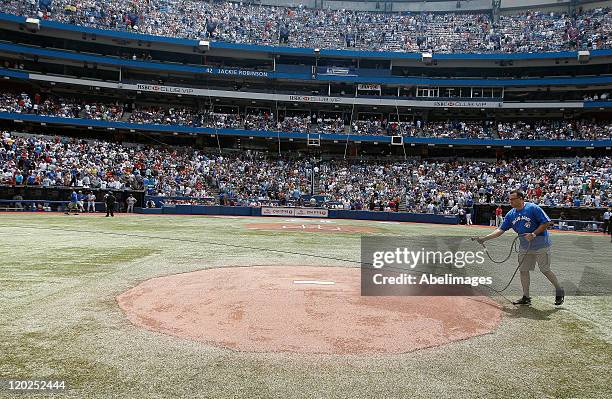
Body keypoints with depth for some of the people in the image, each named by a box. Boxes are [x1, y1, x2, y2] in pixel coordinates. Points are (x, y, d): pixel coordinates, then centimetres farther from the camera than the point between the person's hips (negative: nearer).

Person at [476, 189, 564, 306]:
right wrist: (484, 238, -5)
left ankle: (559, 290, 21)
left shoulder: (533, 208, -14)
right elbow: (501, 229, 4)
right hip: (525, 246, 6)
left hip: (541, 245, -6)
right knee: (523, 270, 6)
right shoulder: (510, 214, 4)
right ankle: (526, 297, 15)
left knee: (545, 270, -3)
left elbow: (546, 222, -13)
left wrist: (534, 234, -21)